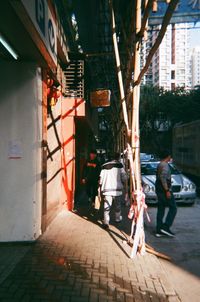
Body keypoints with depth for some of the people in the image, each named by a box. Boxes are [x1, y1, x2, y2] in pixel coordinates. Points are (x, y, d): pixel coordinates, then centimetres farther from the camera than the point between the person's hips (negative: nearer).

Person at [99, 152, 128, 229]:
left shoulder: (104, 166, 8)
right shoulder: (119, 165, -3)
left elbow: (101, 178, 7)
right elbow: (124, 177, -6)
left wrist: (101, 188, 17)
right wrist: (124, 184, 13)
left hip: (106, 189, 2)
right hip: (117, 188, -2)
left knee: (106, 206, 1)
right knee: (117, 205, 18)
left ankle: (106, 222, -7)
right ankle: (118, 218, 34)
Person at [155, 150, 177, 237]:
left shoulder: (160, 165, 15)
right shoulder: (165, 165, -14)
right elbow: (163, 178, -25)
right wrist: (167, 190, -24)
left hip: (159, 190, 9)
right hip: (164, 190, -9)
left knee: (160, 210, 10)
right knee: (173, 208, -1)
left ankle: (159, 231, 12)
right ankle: (166, 227, -7)